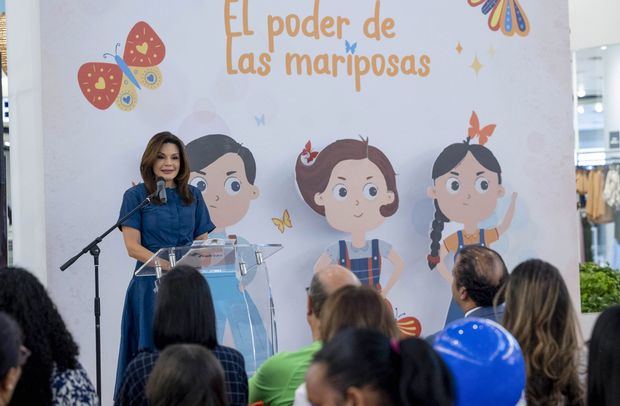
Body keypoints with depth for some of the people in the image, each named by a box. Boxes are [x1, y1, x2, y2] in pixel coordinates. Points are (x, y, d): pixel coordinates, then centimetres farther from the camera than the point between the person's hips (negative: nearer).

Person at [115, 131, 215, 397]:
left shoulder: (193, 196, 12)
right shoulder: (136, 196, 1)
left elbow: (202, 242, 12)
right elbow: (133, 246, -7)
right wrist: (169, 265, -21)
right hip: (152, 285, -3)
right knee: (155, 353, -2)